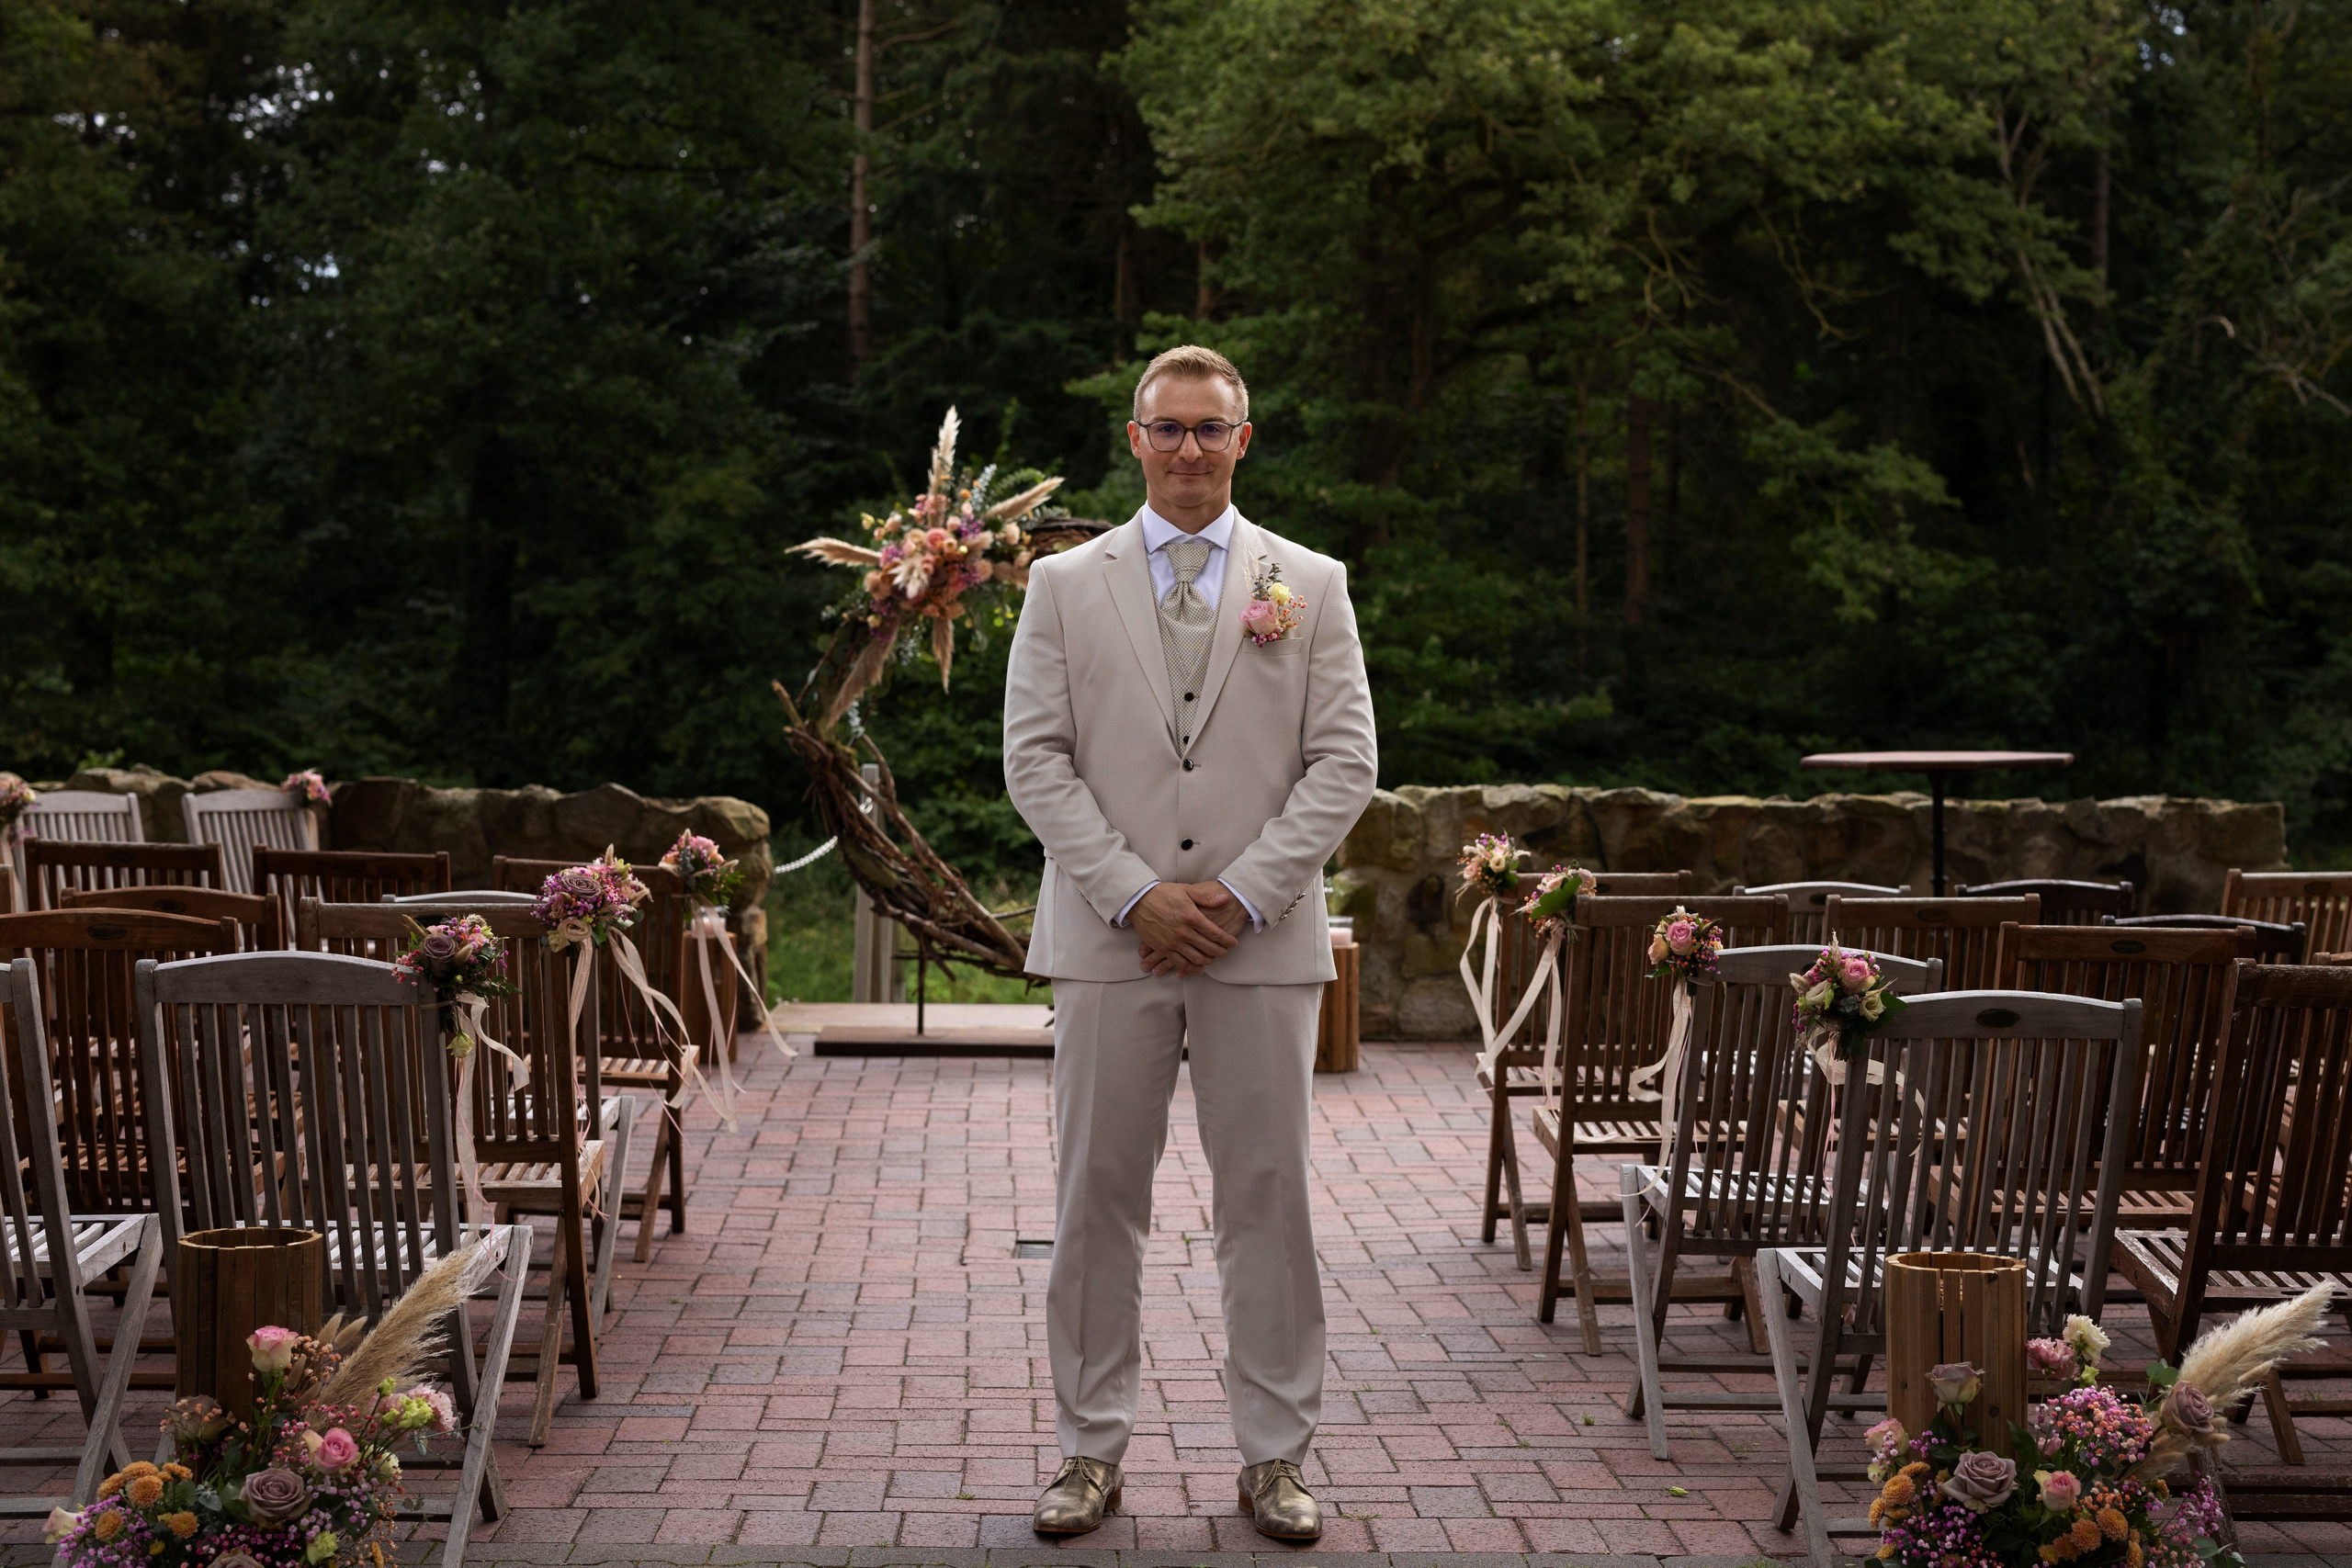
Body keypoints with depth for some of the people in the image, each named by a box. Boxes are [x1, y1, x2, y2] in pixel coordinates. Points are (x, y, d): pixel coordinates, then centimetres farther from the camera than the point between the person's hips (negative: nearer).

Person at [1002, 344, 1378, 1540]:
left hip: (1262, 939, 0)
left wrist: (1242, 894, -9)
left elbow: (1344, 761, 2)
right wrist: (1134, 895, -9)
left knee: (1267, 1197, 4)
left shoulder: (1310, 585, 8)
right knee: (1097, 1197, 5)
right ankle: (1091, 1448, 16)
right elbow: (1035, 758, 1)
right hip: (1108, 941, 0)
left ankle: (1275, 1454, 16)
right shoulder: (1065, 585, 8)